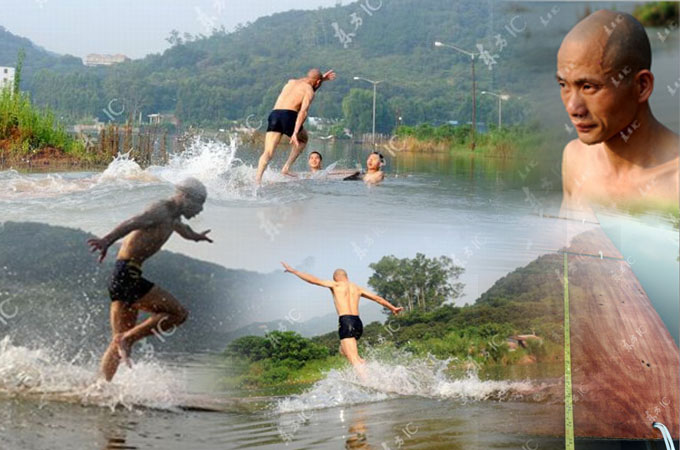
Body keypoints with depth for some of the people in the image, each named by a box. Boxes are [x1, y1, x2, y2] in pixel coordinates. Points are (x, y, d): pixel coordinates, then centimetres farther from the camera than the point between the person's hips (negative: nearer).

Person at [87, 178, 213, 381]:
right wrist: (107, 240, -45)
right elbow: (133, 223, -28)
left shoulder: (173, 219, 23)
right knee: (178, 313, -9)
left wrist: (197, 236, 71)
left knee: (119, 341, 11)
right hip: (127, 274, -10)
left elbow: (183, 229, 49)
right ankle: (127, 340, -12)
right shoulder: (160, 210, -8)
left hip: (121, 279, 10)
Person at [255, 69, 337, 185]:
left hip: (274, 115, 5)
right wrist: (295, 132, -19)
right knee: (303, 139, 26)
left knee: (268, 152, -5)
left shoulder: (291, 82, 28)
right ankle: (286, 168, 11)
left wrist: (323, 78, 57)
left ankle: (258, 177, -30)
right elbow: (303, 111, -10)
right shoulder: (309, 91, 6)